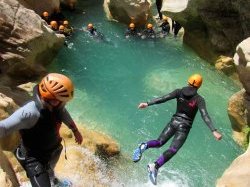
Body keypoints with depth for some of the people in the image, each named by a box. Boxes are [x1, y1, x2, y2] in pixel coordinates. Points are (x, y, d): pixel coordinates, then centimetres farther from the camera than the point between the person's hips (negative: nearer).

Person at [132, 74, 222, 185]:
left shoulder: (179, 92, 1)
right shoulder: (199, 99, -6)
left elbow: (163, 98, -6)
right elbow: (205, 116, -17)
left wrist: (148, 104, -5)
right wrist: (214, 131, -21)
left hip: (174, 122, 3)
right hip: (184, 127, -3)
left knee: (159, 142, 13)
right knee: (172, 150, -10)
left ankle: (145, 146, -20)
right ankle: (155, 166, -33)